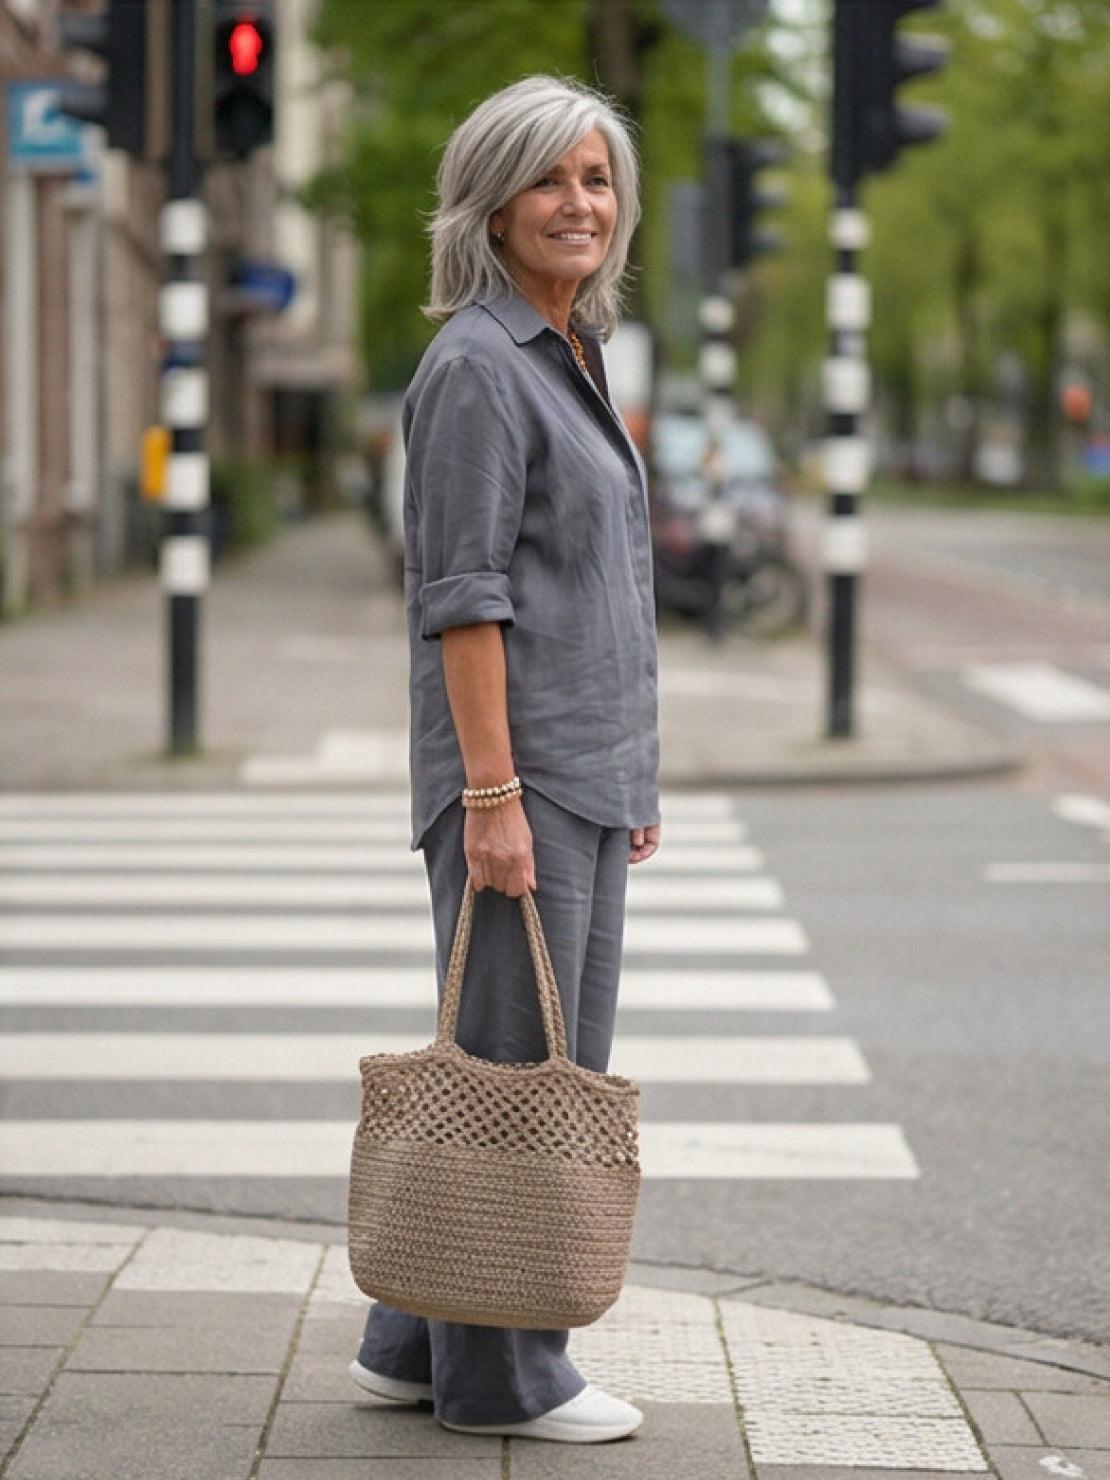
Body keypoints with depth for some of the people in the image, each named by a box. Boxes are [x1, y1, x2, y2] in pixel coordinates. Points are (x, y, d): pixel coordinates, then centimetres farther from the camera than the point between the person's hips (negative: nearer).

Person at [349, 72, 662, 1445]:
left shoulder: (566, 356, 16)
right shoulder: (476, 366, -12)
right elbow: (462, 595, -17)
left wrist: (629, 771, 19)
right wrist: (493, 792, -21)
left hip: (585, 769, 10)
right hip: (512, 770, -10)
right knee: (514, 1065, -2)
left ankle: (414, 1343, 22)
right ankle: (497, 1374, 9)